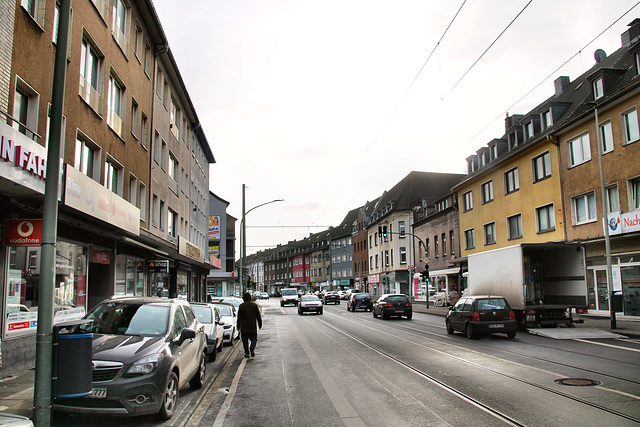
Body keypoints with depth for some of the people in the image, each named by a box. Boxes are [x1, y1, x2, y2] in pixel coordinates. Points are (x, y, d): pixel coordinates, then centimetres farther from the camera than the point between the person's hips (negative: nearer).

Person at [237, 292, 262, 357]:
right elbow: (258, 317, 2)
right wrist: (260, 325, 11)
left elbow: (239, 318, -2)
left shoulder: (241, 306, -3)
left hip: (244, 327, -1)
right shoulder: (255, 305, 1)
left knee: (245, 340, 10)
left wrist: (238, 326, 6)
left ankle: (247, 352, 8)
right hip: (253, 327, 1)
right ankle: (252, 348, -15)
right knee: (254, 339, 11)